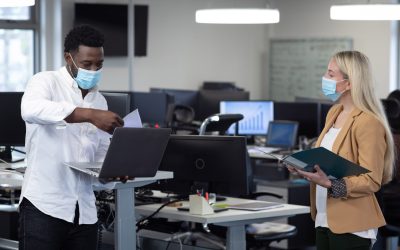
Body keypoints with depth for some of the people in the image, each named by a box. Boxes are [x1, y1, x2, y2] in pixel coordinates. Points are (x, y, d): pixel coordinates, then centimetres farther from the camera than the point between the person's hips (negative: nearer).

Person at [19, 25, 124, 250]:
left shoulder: (99, 101, 15)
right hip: (44, 205, -6)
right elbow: (31, 109, -28)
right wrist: (89, 115, -35)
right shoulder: (46, 82, -4)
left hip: (85, 210, 6)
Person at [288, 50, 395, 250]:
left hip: (350, 226, -8)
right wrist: (304, 168, 2)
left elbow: (371, 181, -19)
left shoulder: (368, 122, -15)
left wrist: (330, 184, -30)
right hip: (324, 220, 8)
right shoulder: (334, 113, 11)